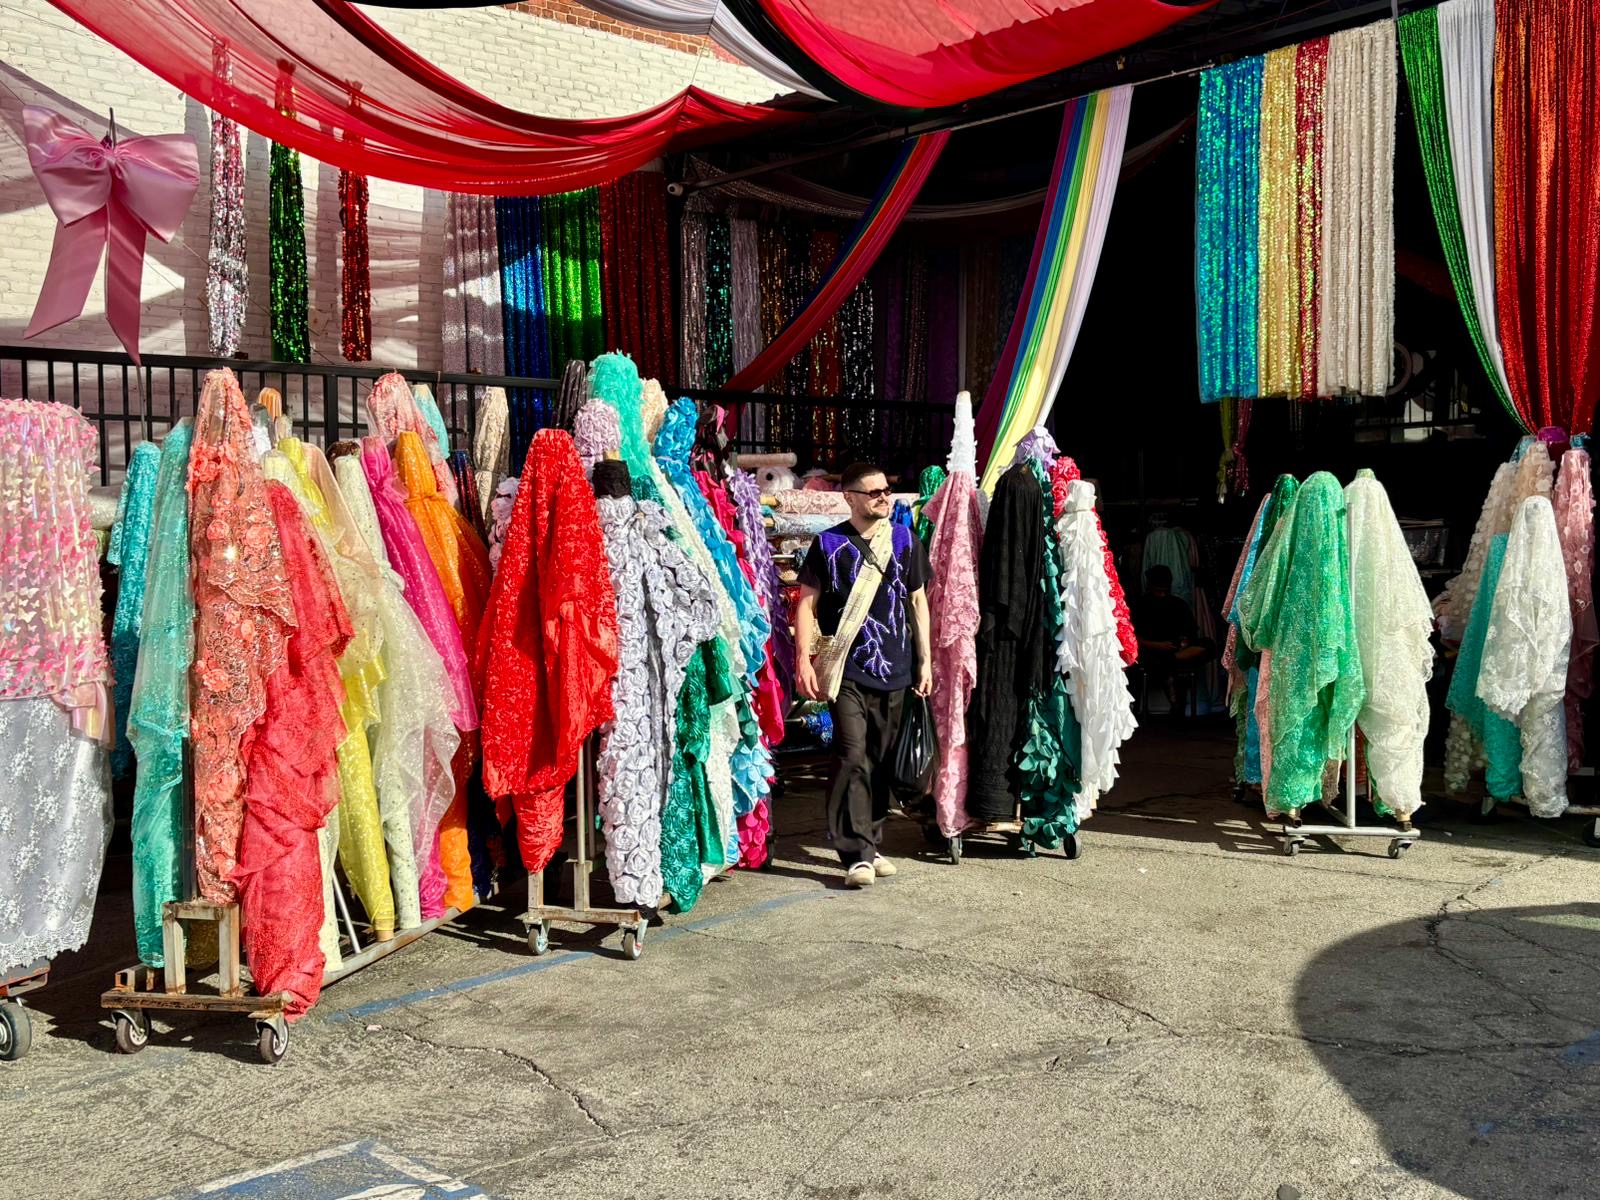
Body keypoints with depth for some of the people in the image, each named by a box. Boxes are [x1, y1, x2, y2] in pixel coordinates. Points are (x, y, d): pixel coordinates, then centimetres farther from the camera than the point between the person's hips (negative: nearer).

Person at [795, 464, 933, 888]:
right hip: (849, 670, -3)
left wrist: (924, 660, 10)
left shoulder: (905, 540, 9)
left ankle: (870, 843, 23)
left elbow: (918, 601, 14)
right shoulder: (829, 544, 0)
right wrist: (804, 659, -8)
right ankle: (858, 854, -8)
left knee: (880, 761, 10)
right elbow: (806, 602, 1)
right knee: (852, 758, -12)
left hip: (894, 670, 4)